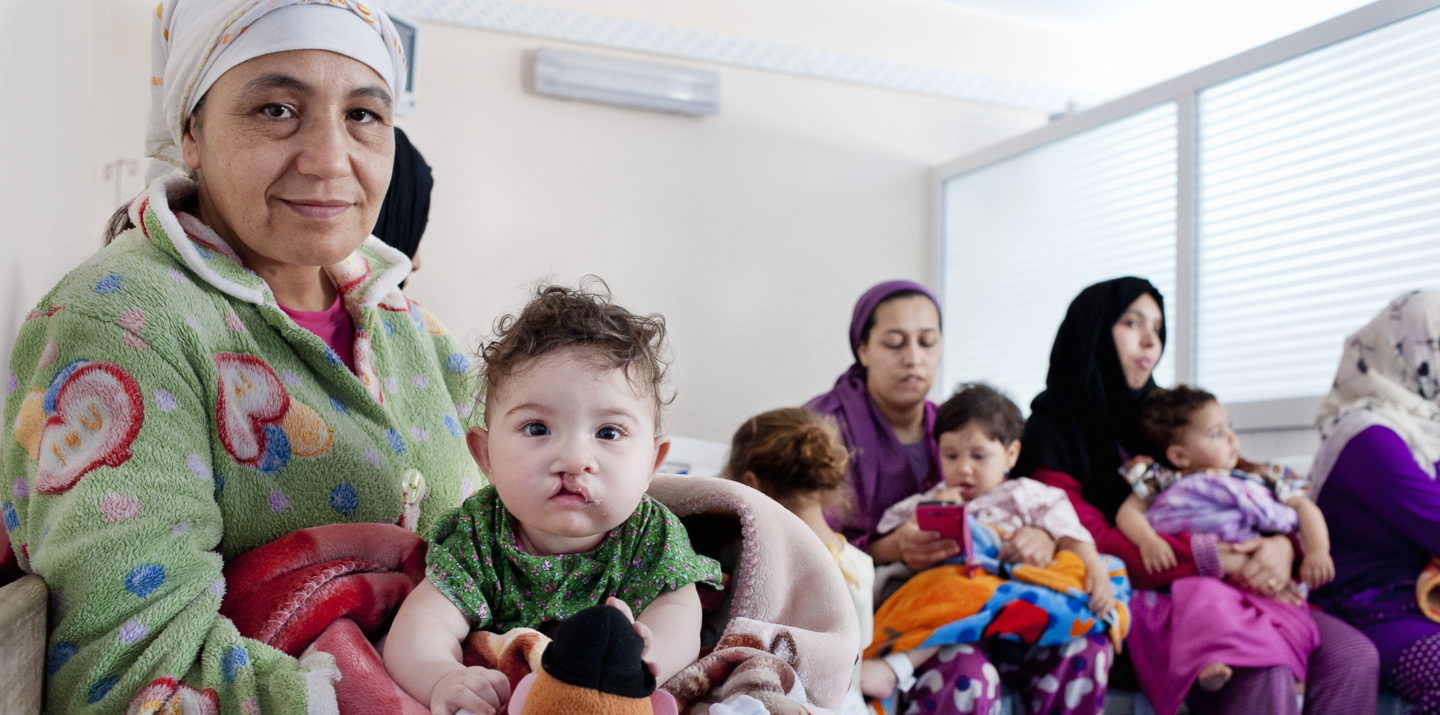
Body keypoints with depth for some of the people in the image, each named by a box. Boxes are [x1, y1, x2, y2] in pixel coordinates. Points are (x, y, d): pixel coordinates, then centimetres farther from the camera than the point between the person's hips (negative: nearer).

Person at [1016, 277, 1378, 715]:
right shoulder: (1051, 432, 2)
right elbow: (1090, 542, -11)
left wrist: (1281, 544, -6)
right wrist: (1210, 559, -16)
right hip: (1133, 601, -6)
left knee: (1353, 656, -18)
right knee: (1266, 668, -33)